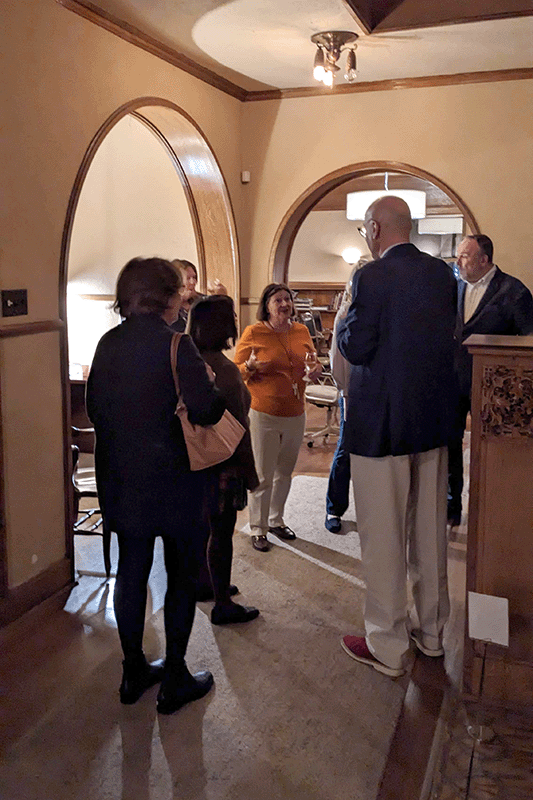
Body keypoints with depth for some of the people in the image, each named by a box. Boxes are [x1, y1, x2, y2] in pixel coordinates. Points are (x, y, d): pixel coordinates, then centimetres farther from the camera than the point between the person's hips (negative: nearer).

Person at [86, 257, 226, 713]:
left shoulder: (109, 343, 3)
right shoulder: (174, 343, -16)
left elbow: (95, 408, 8)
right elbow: (206, 410, -21)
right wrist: (213, 389, -1)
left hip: (121, 480, 6)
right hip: (172, 480, -6)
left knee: (132, 573, 16)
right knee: (182, 577, 9)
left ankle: (134, 673, 30)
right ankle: (175, 682, 19)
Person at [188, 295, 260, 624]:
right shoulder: (226, 369, -22)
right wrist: (250, 473, -11)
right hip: (223, 464, -8)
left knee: (205, 524, 22)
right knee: (221, 532, 3)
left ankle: (205, 583, 39)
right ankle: (223, 605, 16)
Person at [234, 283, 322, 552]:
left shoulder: (301, 331, 6)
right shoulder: (253, 333, -8)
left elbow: (312, 359, 20)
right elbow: (236, 371, -3)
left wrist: (316, 368, -3)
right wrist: (250, 367, -25)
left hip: (296, 414, 5)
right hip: (264, 414, -5)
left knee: (284, 472, 17)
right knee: (263, 476, 1)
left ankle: (276, 520, 34)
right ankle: (258, 529, 15)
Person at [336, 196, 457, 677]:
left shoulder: (373, 277, -16)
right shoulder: (443, 273, 5)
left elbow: (355, 348, -15)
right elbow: (446, 337, 12)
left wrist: (346, 319, 4)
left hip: (382, 422, -7)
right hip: (435, 419, 7)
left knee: (383, 537, 5)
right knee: (429, 530, 18)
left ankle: (388, 647, 17)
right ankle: (432, 631, 34)